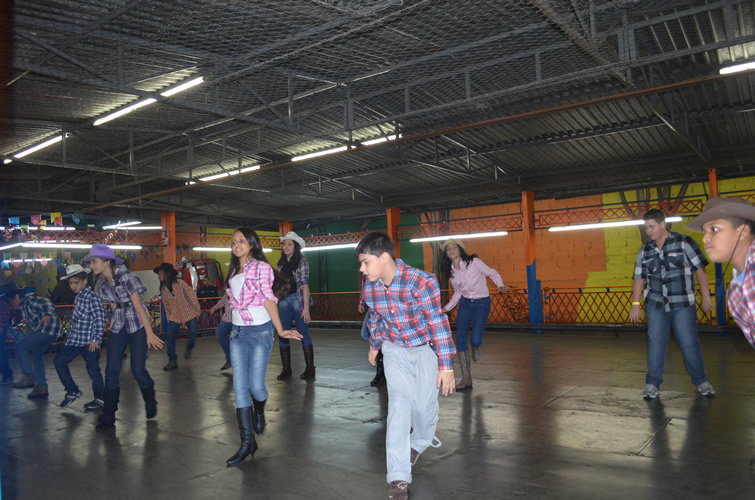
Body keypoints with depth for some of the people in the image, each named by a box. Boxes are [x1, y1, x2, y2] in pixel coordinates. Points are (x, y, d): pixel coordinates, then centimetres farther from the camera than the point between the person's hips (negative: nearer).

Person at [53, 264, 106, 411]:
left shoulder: (93, 297, -13)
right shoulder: (78, 297, 12)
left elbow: (100, 320, -17)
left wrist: (96, 339, -20)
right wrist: (70, 334, 20)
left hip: (89, 342, -8)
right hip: (74, 339, 8)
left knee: (93, 370, -1)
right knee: (59, 360, 6)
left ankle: (100, 398, 15)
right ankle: (72, 391, 19)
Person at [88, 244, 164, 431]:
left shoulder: (126, 278, -17)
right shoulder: (104, 282, 3)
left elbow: (138, 306, -20)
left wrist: (150, 333, -22)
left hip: (138, 326, -6)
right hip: (117, 328, 6)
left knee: (138, 370, -6)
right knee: (111, 371, 0)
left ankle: (150, 402, 23)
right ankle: (108, 417, 9)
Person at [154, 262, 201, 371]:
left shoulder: (180, 283, -11)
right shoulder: (163, 289, 4)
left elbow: (191, 294, -8)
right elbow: (166, 306, 12)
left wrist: (197, 309, -7)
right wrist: (169, 319, 12)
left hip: (189, 312, -4)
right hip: (175, 316, 4)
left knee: (193, 334, -11)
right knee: (170, 338, -6)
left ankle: (188, 350, 20)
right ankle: (172, 361, 4)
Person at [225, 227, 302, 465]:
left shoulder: (262, 267, -6)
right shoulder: (233, 271, 11)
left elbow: (268, 299, -14)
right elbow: (234, 302, 16)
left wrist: (280, 330, -23)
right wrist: (232, 328, 16)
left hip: (260, 331, -5)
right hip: (238, 332, 5)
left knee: (255, 385, -5)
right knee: (240, 387, -1)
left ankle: (259, 411, 32)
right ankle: (247, 441, 6)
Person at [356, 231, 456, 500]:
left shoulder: (421, 282, -30)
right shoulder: (370, 287, -12)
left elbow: (438, 323, -26)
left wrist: (446, 366, -24)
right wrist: (374, 345, 22)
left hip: (426, 348, -3)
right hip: (395, 350, 3)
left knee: (424, 405, 3)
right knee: (399, 405, -8)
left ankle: (421, 442, 39)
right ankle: (399, 477, -4)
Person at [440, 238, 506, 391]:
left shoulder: (473, 262, -14)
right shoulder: (450, 271, 3)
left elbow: (492, 273, -5)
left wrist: (500, 285, -23)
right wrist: (446, 308, 6)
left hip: (482, 303, -5)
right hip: (465, 303, 5)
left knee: (475, 340, -16)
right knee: (460, 339, -6)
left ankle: (475, 348, 27)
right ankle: (466, 379, 4)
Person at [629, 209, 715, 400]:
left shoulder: (684, 242, -5)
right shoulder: (645, 250, 6)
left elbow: (700, 269, -4)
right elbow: (639, 278, 8)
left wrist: (706, 296, -6)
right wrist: (635, 304, 4)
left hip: (683, 304, -3)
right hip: (655, 305, 3)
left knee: (689, 343, 2)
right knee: (655, 344, 3)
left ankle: (701, 381, 22)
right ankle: (652, 383, 12)